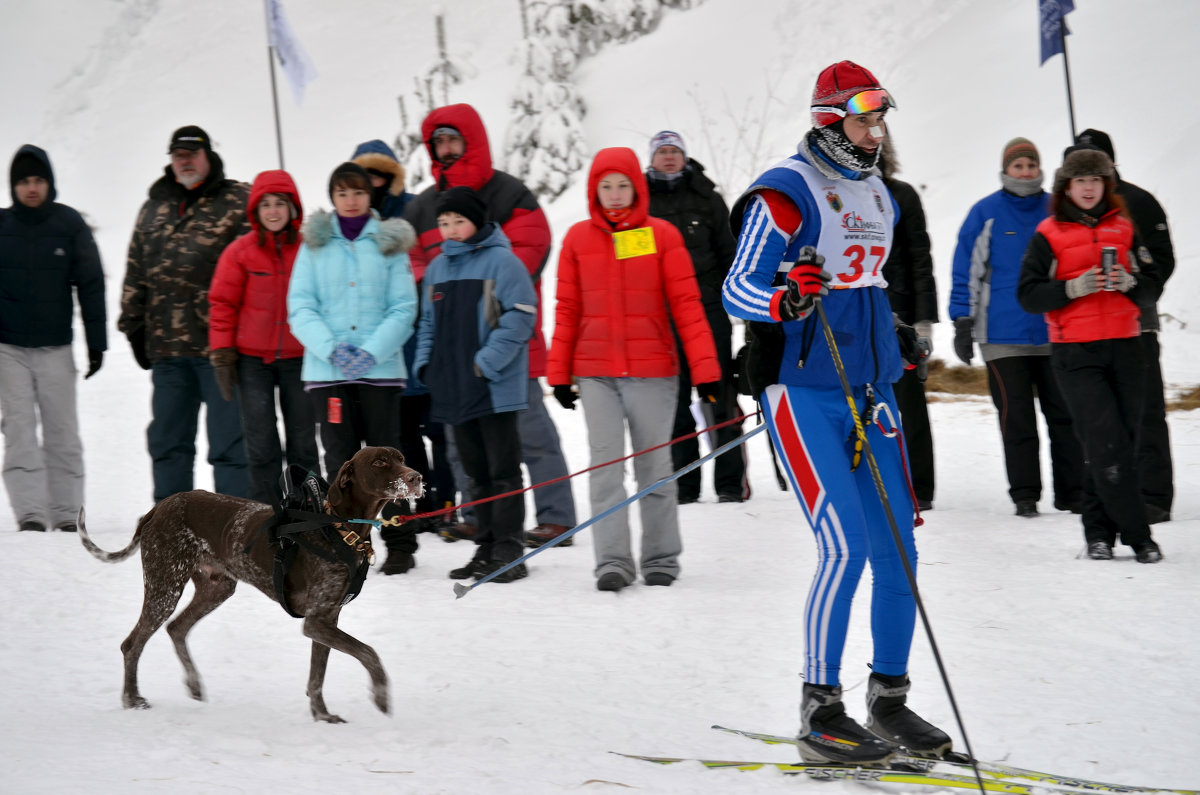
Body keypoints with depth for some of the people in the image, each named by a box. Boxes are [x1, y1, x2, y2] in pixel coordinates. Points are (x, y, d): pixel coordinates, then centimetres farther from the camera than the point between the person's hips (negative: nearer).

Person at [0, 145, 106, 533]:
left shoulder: (70, 224, 0)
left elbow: (91, 285, 4)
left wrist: (96, 341, 1)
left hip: (56, 348, 0)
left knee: (63, 434, 2)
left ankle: (67, 513, 8)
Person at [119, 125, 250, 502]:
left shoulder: (238, 201, 2)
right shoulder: (154, 207, 19)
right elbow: (136, 273, 22)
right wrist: (134, 325, 17)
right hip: (167, 346, 6)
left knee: (229, 441, -4)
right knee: (168, 441, 10)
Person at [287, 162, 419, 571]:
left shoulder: (389, 244, 6)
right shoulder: (315, 244, 8)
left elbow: (403, 309, 0)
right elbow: (300, 307, 1)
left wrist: (372, 351, -14)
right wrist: (331, 348, -14)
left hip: (381, 369, -1)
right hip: (326, 370, 1)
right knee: (340, 459, 2)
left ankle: (398, 544, 8)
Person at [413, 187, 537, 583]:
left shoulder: (501, 261, -7)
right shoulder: (437, 267, 15)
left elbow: (519, 317, -13)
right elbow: (429, 322, 22)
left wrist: (487, 362, -18)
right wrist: (425, 364, 8)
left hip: (496, 387, -7)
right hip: (454, 387, 7)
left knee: (503, 472, -4)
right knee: (477, 473, 13)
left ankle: (508, 552, -2)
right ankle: (487, 548, 19)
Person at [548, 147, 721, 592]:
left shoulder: (662, 235, 0)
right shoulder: (578, 239, 6)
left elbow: (686, 305, -1)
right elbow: (567, 310, 10)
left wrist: (705, 368, -6)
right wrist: (559, 372, 8)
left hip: (652, 371, -1)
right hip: (595, 374, 1)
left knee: (654, 467, 6)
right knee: (605, 467, -4)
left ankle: (661, 559, 15)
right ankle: (612, 562, -3)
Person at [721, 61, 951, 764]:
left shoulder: (878, 195, 16)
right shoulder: (786, 192, -8)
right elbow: (737, 290, -13)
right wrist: (783, 300, -33)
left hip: (869, 390, 8)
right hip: (805, 393, -7)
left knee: (898, 550, 4)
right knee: (846, 547, -15)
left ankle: (890, 700, 16)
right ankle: (820, 715, -8)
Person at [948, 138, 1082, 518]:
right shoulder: (985, 214, 1)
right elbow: (966, 270, 2)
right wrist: (963, 324, -2)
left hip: (1055, 332, 2)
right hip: (1003, 337, -2)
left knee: (1065, 414, 2)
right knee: (1016, 417, -1)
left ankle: (1072, 492, 9)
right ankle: (1025, 495, 6)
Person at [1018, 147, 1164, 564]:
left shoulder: (1123, 228, 13)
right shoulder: (1048, 234, 5)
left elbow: (1153, 286, 12)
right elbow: (1029, 294, -2)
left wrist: (1128, 282, -9)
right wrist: (1075, 287, -15)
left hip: (1124, 346, 3)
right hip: (1075, 352, -3)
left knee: (1125, 439, 1)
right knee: (1106, 441, -12)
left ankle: (1100, 529, 13)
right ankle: (1136, 533, -9)